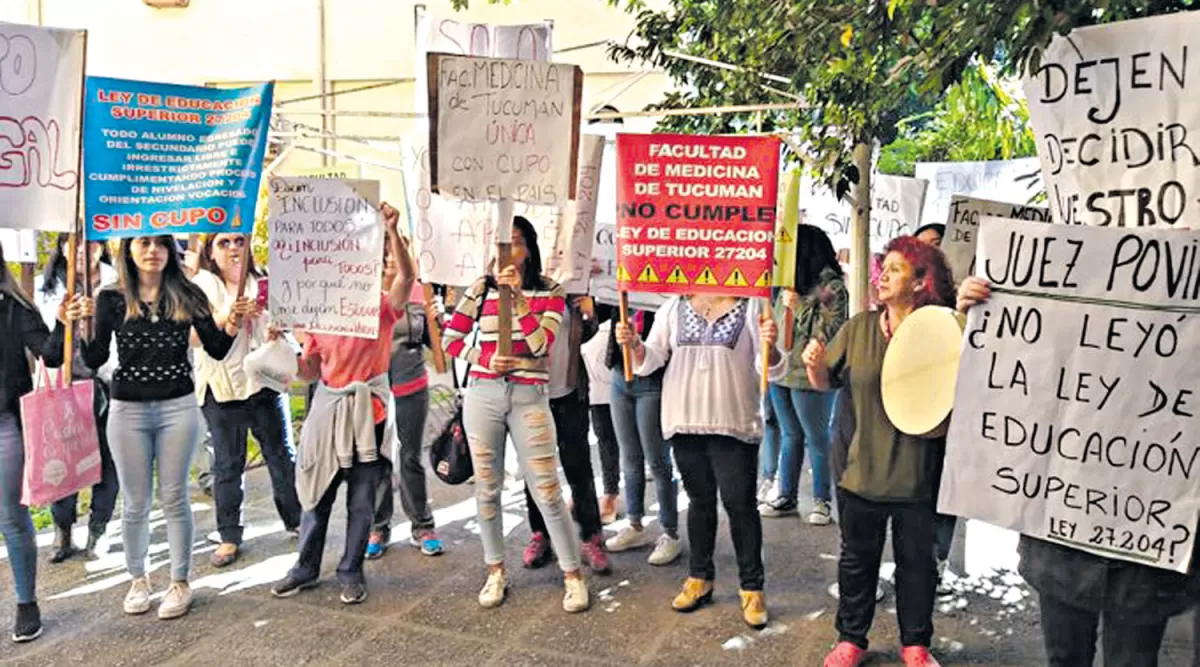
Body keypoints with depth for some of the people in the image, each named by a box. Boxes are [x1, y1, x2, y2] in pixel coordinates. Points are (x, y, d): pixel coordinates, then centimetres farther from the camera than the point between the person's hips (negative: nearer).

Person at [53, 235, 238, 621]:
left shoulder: (188, 296, -1)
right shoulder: (111, 299, 0)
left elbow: (216, 351, 1)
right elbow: (95, 360, -1)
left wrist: (231, 328, -18)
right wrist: (76, 326, -16)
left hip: (178, 408, -1)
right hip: (128, 411, 1)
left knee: (174, 499, 6)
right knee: (136, 503, 10)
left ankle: (180, 582, 19)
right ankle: (138, 579, 29)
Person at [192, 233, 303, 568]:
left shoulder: (261, 284, 11)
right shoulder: (201, 286, -1)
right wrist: (226, 317, -31)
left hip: (264, 381, 3)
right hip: (222, 388, -3)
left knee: (283, 455, 8)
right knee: (228, 465, 3)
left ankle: (296, 519, 23)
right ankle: (229, 537, 14)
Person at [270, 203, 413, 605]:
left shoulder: (382, 307, -5)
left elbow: (407, 276, -26)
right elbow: (309, 372, 8)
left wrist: (392, 232, -37)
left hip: (368, 410, -3)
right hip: (328, 408, 3)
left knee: (361, 501, 7)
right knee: (316, 494, 13)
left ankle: (351, 572, 23)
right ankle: (306, 568, 29)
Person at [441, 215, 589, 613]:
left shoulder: (549, 291, 3)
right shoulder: (482, 288, 7)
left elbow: (541, 343, -10)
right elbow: (450, 338, 8)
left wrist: (517, 295, -15)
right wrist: (484, 359, -9)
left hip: (529, 397, -2)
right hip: (483, 394, 2)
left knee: (547, 490, -3)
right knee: (487, 488, 9)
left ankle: (573, 575, 9)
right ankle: (495, 572, 23)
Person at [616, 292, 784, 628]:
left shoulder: (751, 308, -1)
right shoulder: (673, 308, 8)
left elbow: (770, 369, -4)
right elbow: (652, 358, 6)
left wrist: (769, 346, -26)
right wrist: (633, 345, -15)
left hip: (735, 424, -3)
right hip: (685, 423, 3)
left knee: (740, 503, -1)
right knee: (700, 500, 13)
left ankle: (752, 588, 12)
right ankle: (699, 579, 26)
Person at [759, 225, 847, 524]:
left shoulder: (832, 287, -10)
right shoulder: (790, 284, 12)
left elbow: (830, 331, -18)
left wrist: (800, 306, -17)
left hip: (810, 376, -7)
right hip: (780, 372, 7)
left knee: (817, 437, 4)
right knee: (790, 435, 15)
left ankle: (822, 500, 16)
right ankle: (786, 496, 24)